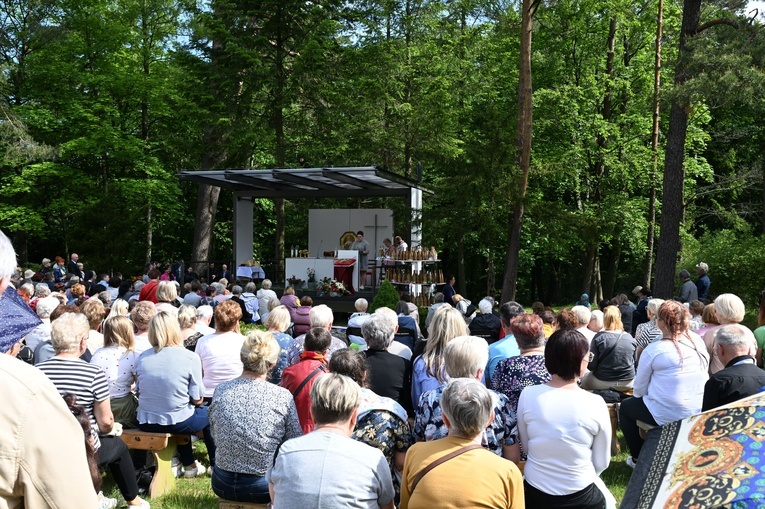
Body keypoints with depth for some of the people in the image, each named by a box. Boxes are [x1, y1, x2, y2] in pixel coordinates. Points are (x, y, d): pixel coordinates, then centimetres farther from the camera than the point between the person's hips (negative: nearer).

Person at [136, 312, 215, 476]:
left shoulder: (143, 357, -3)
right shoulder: (190, 358, -14)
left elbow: (139, 390, 8)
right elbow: (197, 400, -11)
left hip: (145, 424, 4)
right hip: (177, 423, -4)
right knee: (207, 413, 27)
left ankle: (189, 464, 43)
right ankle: (216, 464, 38)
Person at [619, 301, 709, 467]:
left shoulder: (653, 350, -16)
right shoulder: (697, 342, -3)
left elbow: (639, 389, -6)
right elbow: (705, 371, 12)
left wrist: (637, 393, 17)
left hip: (666, 416, -6)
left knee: (625, 406, 21)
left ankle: (639, 459, 24)